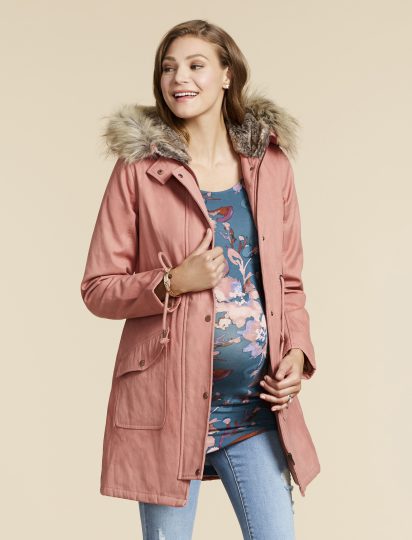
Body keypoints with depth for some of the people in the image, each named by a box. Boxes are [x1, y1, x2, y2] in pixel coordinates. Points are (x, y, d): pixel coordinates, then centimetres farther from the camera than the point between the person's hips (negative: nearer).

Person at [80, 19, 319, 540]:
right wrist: (171, 283, -18)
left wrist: (297, 351, -3)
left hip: (257, 405, 3)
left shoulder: (271, 165, 7)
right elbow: (97, 287, -2)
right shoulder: (138, 169, -3)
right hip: (168, 400, -3)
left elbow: (288, 281, 12)